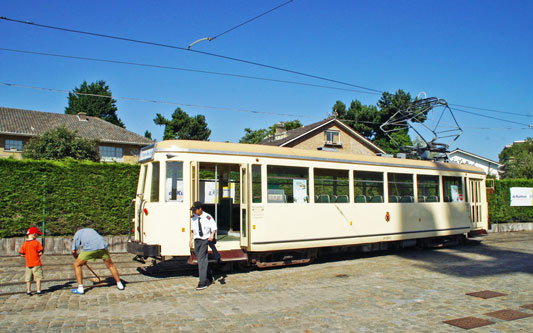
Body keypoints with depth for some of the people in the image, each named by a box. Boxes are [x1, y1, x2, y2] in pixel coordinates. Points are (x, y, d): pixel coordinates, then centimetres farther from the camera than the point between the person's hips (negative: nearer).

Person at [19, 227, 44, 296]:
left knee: (28, 278, 13)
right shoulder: (36, 243, -12)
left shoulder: (24, 244, 2)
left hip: (28, 264, 4)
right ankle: (38, 291, 3)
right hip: (36, 264, -4)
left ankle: (28, 291, 18)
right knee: (38, 278, 3)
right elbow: (40, 253, -14)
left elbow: (22, 254, 5)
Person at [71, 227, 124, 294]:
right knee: (110, 265, 19)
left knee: (77, 265, 15)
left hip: (90, 247, -4)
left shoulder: (77, 233, 27)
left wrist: (80, 259, 39)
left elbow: (74, 251, 20)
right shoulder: (91, 230, 39)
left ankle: (80, 288, 9)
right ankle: (119, 284, 23)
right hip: (102, 245, 4)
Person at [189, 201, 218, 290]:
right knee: (199, 260, 11)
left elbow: (214, 228, -5)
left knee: (202, 260, -13)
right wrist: (191, 239, 16)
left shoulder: (208, 217, -10)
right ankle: (207, 279, 26)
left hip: (205, 240, -6)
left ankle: (202, 283, -11)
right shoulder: (194, 217, 7)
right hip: (197, 240, 6)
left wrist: (212, 234, -24)